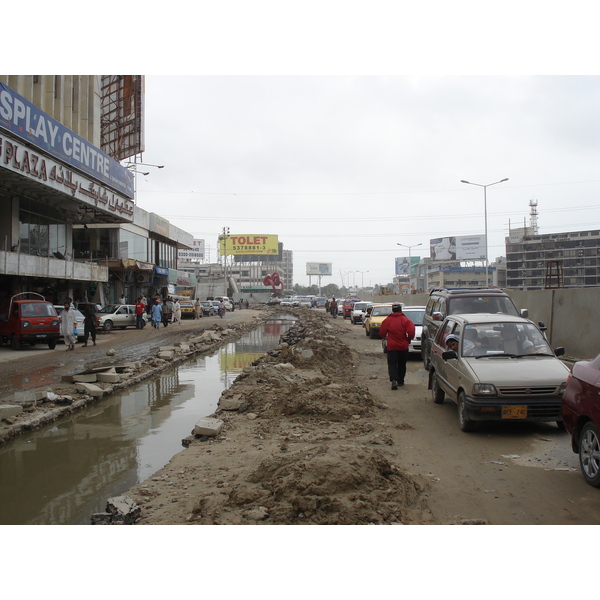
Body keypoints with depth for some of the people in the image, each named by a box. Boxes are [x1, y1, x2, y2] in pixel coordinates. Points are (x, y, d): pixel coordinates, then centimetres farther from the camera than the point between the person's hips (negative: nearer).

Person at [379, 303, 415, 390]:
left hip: (391, 346, -1)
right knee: (402, 364, 16)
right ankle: (400, 381, 24)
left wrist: (385, 337, 25)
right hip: (403, 347, 1)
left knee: (392, 364, -2)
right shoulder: (406, 320, -5)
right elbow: (411, 332, -15)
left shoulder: (387, 320, -1)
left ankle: (394, 380, -23)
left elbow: (381, 333, 4)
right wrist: (408, 339, 4)